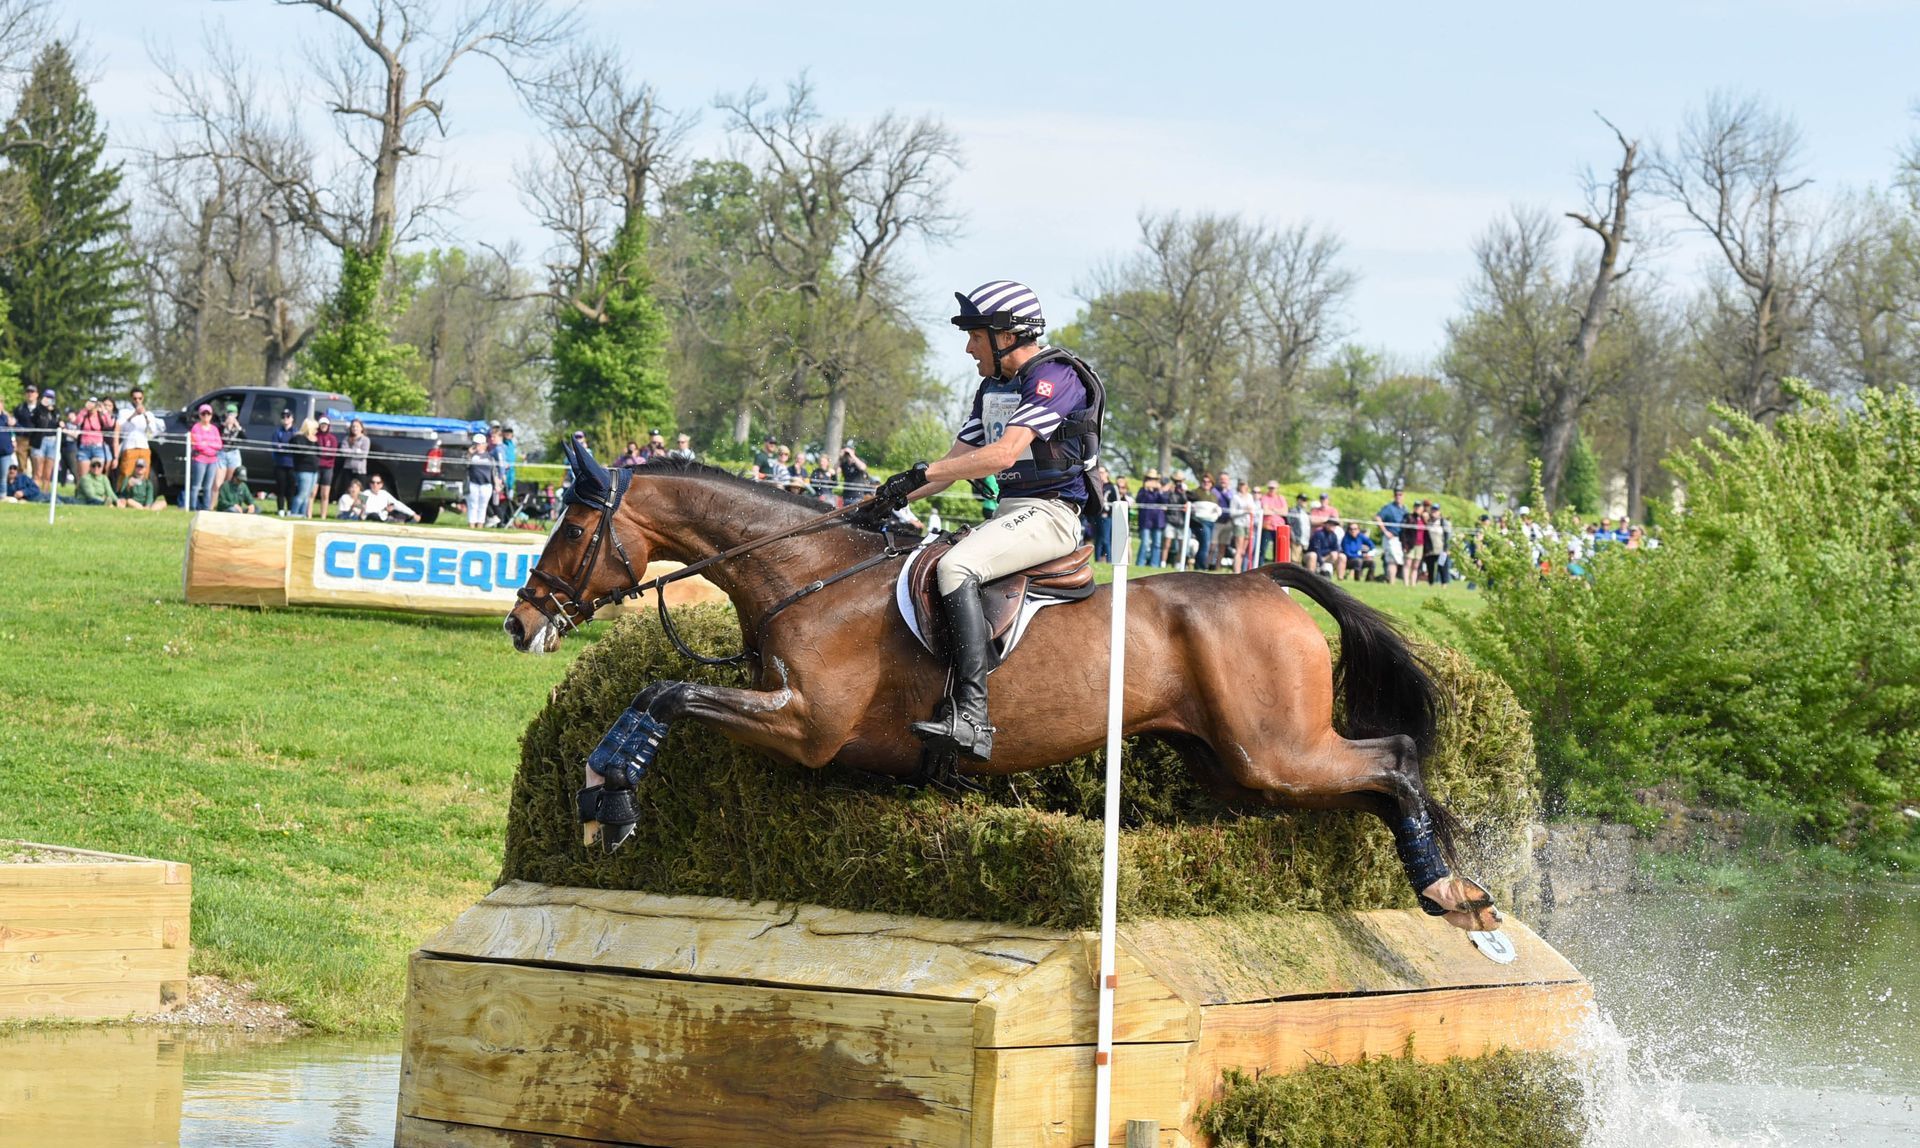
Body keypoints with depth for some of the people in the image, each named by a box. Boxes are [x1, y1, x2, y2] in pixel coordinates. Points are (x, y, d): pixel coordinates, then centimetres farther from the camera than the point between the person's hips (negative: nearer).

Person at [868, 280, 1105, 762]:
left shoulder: (1054, 376, -13)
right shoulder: (993, 387, 17)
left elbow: (1005, 453, -24)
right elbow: (957, 460, 17)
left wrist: (922, 473, -23)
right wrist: (893, 498, 3)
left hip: (1049, 513, -10)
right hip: (1009, 513, 10)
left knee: (956, 567, -31)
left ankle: (971, 717, -40)